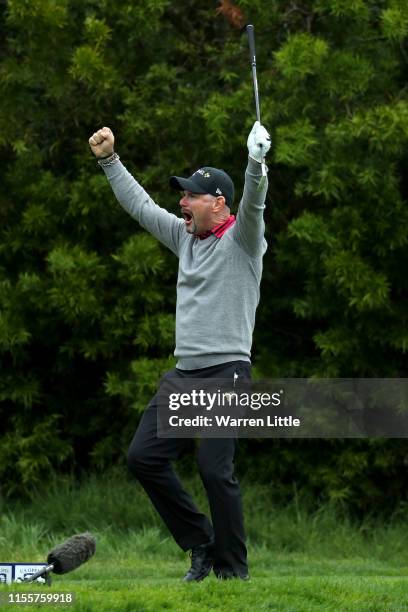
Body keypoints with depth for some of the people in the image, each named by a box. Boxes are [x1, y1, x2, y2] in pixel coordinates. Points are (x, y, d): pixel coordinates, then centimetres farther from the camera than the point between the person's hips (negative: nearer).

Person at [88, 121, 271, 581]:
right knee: (143, 457, 0)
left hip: (226, 374, -8)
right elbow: (140, 205, 26)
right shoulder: (186, 237, 17)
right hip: (184, 372, 8)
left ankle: (232, 568, -3)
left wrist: (256, 161, -42)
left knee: (214, 469, -15)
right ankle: (200, 543, 11)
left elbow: (252, 203, -24)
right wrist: (109, 160, 24)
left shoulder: (241, 239, -4)